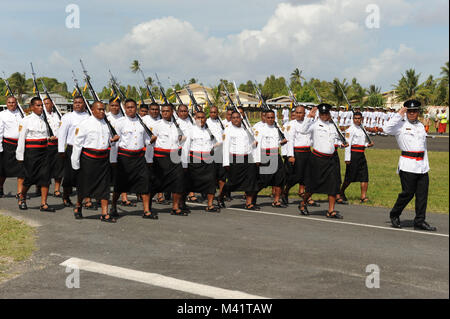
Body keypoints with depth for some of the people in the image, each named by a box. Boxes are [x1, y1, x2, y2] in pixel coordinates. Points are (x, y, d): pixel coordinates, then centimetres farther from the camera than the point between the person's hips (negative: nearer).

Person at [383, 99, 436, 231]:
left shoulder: (421, 126, 17)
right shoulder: (401, 125, -2)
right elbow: (387, 129, -22)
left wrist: (426, 165, 18)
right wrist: (399, 115, -17)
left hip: (422, 166, 6)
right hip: (408, 165, -6)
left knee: (422, 194, 4)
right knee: (408, 193, -5)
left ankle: (420, 221, 10)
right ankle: (394, 215, 15)